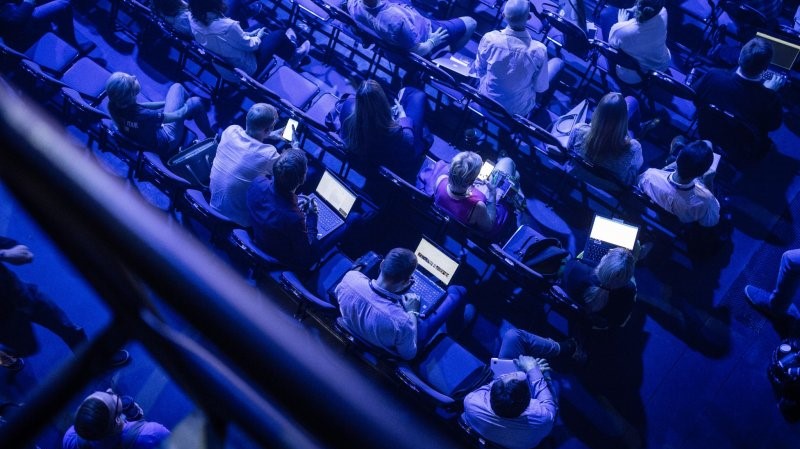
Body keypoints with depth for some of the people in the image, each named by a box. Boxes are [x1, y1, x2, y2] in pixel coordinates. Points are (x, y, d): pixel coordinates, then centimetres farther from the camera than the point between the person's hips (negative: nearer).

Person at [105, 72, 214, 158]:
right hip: (166, 142, -7)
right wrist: (188, 106, -4)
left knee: (177, 87, 11)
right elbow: (178, 115, -25)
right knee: (195, 102, 1)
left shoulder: (113, 105, -24)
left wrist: (166, 102, 4)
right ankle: (211, 135, 27)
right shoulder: (142, 115, -43)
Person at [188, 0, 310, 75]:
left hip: (223, 65, 7)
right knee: (279, 34, 10)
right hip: (246, 69, -7)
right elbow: (249, 45, -22)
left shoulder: (195, 23, -17)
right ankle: (294, 56, 42)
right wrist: (258, 37, 0)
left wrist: (249, 34, 6)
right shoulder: (228, 26, -41)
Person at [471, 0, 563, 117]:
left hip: (486, 99, 2)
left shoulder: (489, 39, -26)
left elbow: (479, 70, -6)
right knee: (558, 61, 18)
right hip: (519, 109, -2)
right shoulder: (539, 50, -30)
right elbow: (541, 88, -14)